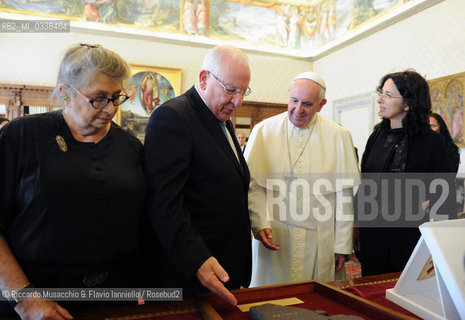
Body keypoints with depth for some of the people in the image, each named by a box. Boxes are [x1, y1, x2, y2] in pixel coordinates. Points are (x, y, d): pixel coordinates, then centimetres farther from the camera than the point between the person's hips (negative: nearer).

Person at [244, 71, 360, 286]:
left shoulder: (338, 136, 0)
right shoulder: (263, 131, 0)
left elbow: (344, 195, 0)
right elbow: (253, 183, -3)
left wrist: (342, 244, 0)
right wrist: (260, 224, -14)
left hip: (321, 241, 1)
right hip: (274, 236, 0)